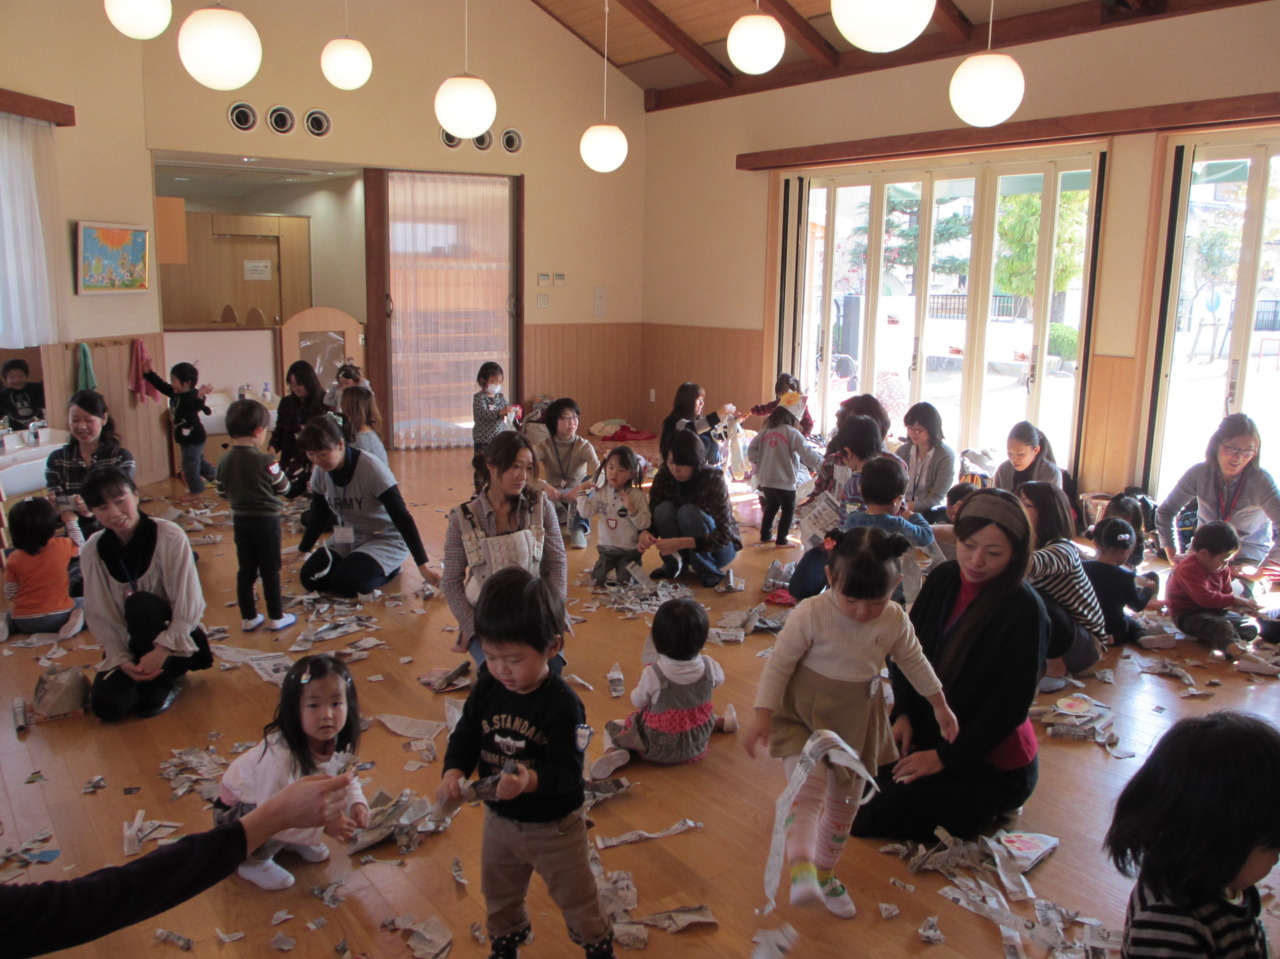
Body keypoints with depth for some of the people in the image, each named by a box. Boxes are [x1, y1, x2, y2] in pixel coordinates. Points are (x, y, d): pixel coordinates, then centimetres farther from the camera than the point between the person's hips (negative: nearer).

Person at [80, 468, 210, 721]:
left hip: (173, 638, -3)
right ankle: (148, 676, 12)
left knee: (141, 604, -33)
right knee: (107, 705, -21)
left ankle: (163, 680, -12)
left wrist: (160, 651, -26)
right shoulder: (92, 552, -9)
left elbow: (189, 604, -19)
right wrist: (121, 660, -16)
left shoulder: (169, 536, -19)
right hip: (128, 642, 3)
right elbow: (98, 616, -5)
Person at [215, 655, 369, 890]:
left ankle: (292, 841, 12)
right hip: (236, 812, -6)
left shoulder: (338, 742, -20)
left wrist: (356, 802, -20)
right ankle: (252, 861, -2)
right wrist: (322, 825, -40)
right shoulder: (280, 756, -40)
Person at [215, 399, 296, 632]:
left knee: (245, 571, 13)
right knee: (270, 571, 5)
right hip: (266, 520, -5)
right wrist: (278, 470, 9)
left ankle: (248, 617, 20)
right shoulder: (265, 462, -19)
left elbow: (221, 492, 5)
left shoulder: (224, 461, -3)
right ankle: (276, 617, 13)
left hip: (240, 520, 5)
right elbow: (283, 487, -8)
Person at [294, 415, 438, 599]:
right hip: (347, 540, 7)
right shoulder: (320, 473, -7)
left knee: (345, 583, -27)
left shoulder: (372, 469, -25)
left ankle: (388, 568, 2)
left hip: (386, 540, -7)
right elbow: (318, 516, 11)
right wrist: (302, 552, 20)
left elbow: (401, 517, -24)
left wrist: (422, 565, -26)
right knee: (309, 577, -13)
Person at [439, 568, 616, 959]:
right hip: (499, 820, 5)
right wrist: (454, 772, -25)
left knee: (576, 898, 18)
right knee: (499, 896, 28)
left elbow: (567, 771, -29)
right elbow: (465, 736, -5)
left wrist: (532, 781, -49)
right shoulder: (486, 689, -13)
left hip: (554, 826, -5)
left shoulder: (564, 705, -28)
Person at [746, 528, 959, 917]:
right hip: (804, 715, -4)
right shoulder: (810, 615, -24)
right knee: (807, 792, -24)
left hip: (857, 722, 5)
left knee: (845, 803, 16)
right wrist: (763, 716, -18)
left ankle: (825, 872, 33)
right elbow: (779, 664, -16)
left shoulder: (895, 621, -10)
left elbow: (914, 662, 8)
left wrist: (940, 706, 17)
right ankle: (801, 869, -30)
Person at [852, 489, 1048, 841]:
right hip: (931, 733, 7)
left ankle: (986, 810, 6)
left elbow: (1010, 702, -20)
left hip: (995, 762, -7)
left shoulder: (1024, 610, -22)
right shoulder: (943, 580, -3)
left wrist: (946, 757, -19)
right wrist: (903, 713, -7)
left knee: (879, 813, -18)